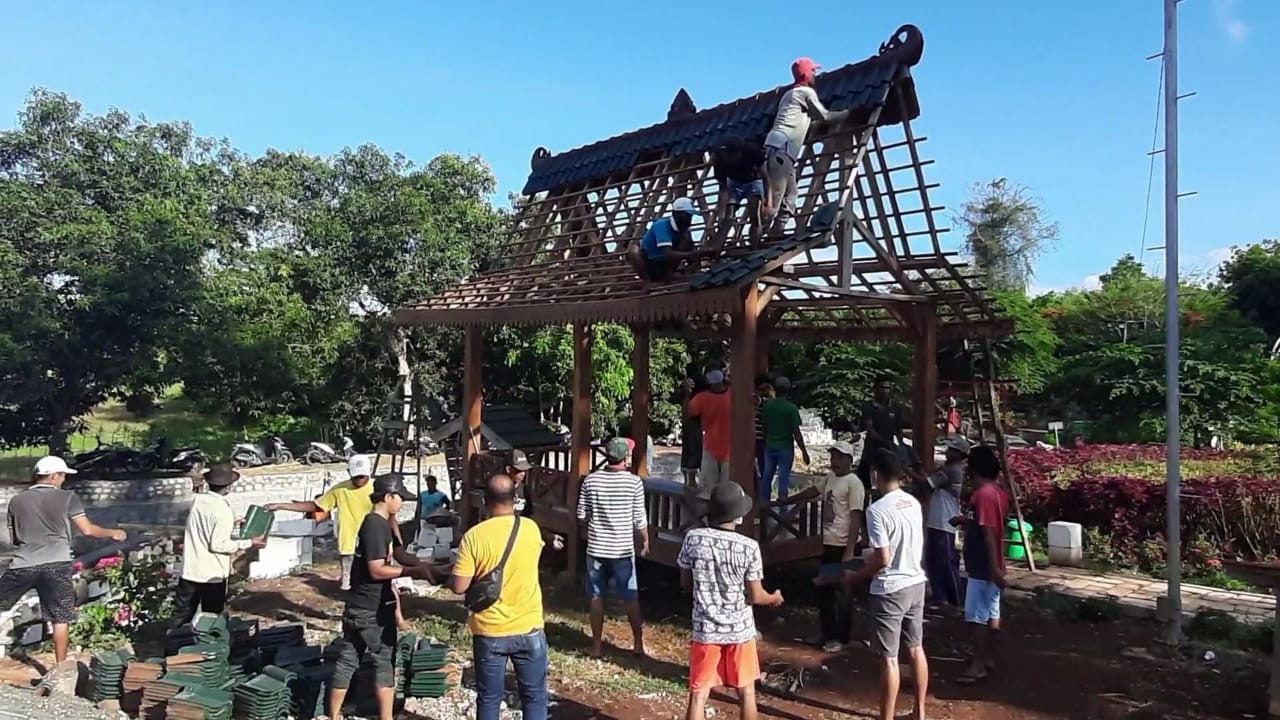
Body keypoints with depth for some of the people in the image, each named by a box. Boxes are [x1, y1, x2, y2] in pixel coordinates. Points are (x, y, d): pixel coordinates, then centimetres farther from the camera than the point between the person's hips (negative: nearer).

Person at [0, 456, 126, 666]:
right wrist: (112, 533, 14)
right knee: (60, 618, 3)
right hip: (56, 565, -3)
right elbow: (87, 530, -2)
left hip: (23, 565, 3)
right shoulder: (67, 498, 2)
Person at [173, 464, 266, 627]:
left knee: (182, 617, 16)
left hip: (190, 571, 6)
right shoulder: (223, 510, -19)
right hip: (213, 575, -6)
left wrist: (232, 525, 21)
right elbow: (218, 545, -20)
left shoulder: (197, 500, 0)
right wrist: (249, 543, -12)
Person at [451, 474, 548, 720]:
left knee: (488, 699, 14)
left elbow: (459, 587, -11)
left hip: (489, 631, -1)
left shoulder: (474, 536, -13)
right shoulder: (531, 529, -5)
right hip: (528, 628, 1)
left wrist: (447, 577, 9)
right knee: (534, 696, 14)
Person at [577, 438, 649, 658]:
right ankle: (638, 643, 22)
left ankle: (596, 645, 18)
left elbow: (581, 516, 0)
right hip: (623, 550, -1)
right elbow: (639, 519, -7)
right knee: (631, 597, 12)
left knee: (596, 597, 12)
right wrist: (645, 541, 10)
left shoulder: (591, 480, -5)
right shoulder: (634, 482, -11)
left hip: (596, 548, 2)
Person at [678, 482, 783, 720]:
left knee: (698, 695, 6)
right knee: (746, 692, 18)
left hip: (706, 629, 1)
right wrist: (774, 598, 14)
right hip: (740, 629, -1)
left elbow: (685, 583, 2)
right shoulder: (749, 547, -14)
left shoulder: (693, 539, -9)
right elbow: (755, 596, -8)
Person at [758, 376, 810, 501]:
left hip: (770, 446, 5)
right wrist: (804, 451, -6)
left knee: (766, 477, 11)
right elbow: (796, 432, -12)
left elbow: (764, 427, 8)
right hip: (785, 447, -5)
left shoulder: (767, 405, 2)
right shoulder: (791, 408, -12)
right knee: (783, 479, -1)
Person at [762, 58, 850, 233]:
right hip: (780, 148, -9)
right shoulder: (806, 92, 4)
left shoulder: (791, 93, 31)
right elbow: (824, 116, 8)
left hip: (779, 148, 9)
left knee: (789, 198, 7)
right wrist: (847, 113, 22)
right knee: (773, 197, -17)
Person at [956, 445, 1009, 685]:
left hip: (982, 566, -10)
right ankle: (989, 658, 24)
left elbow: (988, 532, -23)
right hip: (990, 565, 10)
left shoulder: (982, 494, -20)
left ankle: (979, 664, 1)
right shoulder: (997, 491, 8)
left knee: (977, 616, -4)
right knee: (991, 613, 15)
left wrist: (993, 567, -23)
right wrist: (966, 520, 30)